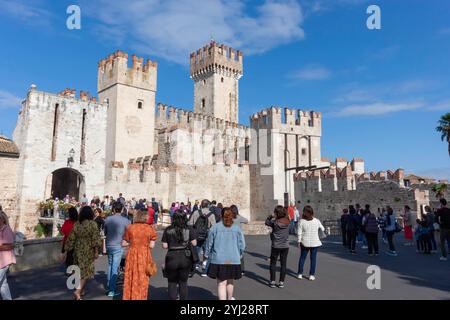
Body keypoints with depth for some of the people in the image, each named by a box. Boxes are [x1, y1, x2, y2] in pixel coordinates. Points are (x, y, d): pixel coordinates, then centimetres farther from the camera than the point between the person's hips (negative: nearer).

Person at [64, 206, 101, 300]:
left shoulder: (76, 224, 0)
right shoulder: (93, 224, -13)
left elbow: (71, 239, 4)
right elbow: (95, 239, -15)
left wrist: (68, 249, 14)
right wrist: (96, 251, -9)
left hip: (78, 250, 5)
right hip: (88, 251, -5)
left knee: (80, 270, 18)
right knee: (86, 270, 3)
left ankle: (82, 290, 28)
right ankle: (78, 291, -12)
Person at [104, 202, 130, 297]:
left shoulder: (107, 219, -2)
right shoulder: (125, 221, -12)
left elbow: (105, 233, 10)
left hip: (108, 245, 4)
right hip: (118, 246, -4)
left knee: (110, 266, 21)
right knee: (115, 268, 1)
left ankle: (109, 286, 32)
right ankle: (111, 291, 5)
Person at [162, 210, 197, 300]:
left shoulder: (168, 230, -4)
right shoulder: (189, 229, -4)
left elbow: (164, 246, -4)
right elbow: (194, 243, -5)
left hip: (172, 257, -1)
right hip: (185, 257, 1)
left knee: (172, 282, 15)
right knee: (183, 282, 16)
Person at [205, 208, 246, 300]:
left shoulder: (215, 227, -6)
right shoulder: (237, 228, -3)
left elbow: (209, 243, 1)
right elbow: (242, 245, 0)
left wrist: (207, 255, 16)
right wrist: (239, 255, 18)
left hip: (219, 260, -2)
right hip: (234, 260, 2)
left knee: (221, 283, 2)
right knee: (230, 281, 22)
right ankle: (229, 298, 43)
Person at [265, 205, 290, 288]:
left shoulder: (275, 222, -16)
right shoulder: (288, 222, -6)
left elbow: (267, 222, 0)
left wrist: (271, 216, -1)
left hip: (275, 246, -3)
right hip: (285, 246, 3)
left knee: (273, 263, 10)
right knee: (283, 264, 11)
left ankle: (272, 281, 12)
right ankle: (281, 282, 14)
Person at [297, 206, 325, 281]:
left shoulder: (301, 221, -11)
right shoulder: (316, 221, -6)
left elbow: (299, 233, -9)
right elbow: (322, 229, 6)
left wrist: (299, 241, 1)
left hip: (305, 243, 0)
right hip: (315, 243, 0)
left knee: (302, 257, 13)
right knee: (313, 258, 9)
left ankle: (300, 274, 17)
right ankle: (312, 275, 12)